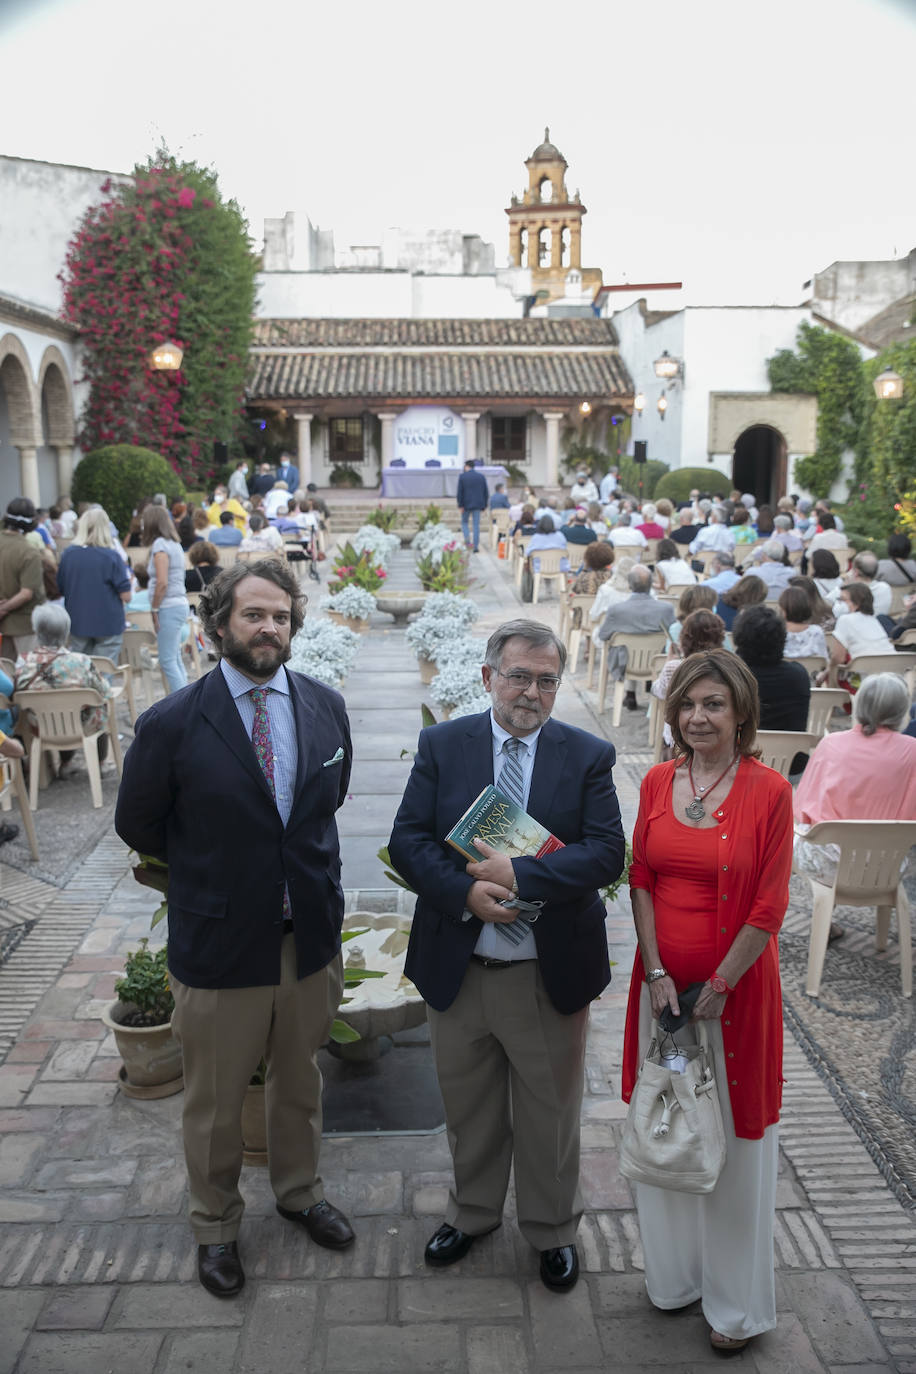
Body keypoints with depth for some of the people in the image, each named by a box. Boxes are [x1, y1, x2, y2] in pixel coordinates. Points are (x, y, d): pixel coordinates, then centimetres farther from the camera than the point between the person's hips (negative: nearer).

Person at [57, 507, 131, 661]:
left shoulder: (67, 554, -2)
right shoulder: (112, 556, -14)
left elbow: (60, 590, 8)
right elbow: (126, 596, -13)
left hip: (77, 624, 4)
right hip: (108, 625, -4)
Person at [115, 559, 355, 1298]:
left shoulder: (325, 707, -4)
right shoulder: (172, 724, -16)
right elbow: (138, 823, -2)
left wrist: (293, 863, 8)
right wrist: (213, 868, 4)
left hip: (309, 935, 4)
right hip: (219, 944, -3)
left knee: (300, 1081, 24)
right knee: (215, 1101, 15)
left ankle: (299, 1190, 50)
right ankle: (216, 1224, 42)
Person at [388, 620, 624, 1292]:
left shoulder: (589, 755, -6)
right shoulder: (442, 745, -2)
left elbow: (606, 854, -15)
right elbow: (408, 841, -8)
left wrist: (518, 875, -25)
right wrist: (467, 891, -23)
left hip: (550, 972, -1)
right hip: (457, 968, 2)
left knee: (550, 1115, 16)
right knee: (468, 1110, 21)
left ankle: (554, 1230, 41)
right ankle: (473, 1211, 47)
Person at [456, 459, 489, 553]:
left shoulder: (462, 476, -6)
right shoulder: (481, 476, 4)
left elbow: (460, 492, -9)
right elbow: (486, 492, 6)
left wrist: (460, 505, -5)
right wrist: (484, 505, 12)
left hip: (466, 504, -2)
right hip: (478, 504, 2)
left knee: (464, 522, 15)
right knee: (476, 525, 5)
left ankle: (467, 541, -6)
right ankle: (476, 546, 2)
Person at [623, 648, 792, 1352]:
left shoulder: (769, 791, -12)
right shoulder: (657, 782, 1)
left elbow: (769, 907, -11)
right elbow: (641, 880, 2)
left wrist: (718, 988, -12)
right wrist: (657, 972, -7)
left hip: (735, 983, -4)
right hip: (663, 980, 4)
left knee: (734, 1137, 9)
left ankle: (737, 1304, 29)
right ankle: (676, 1274, 37)